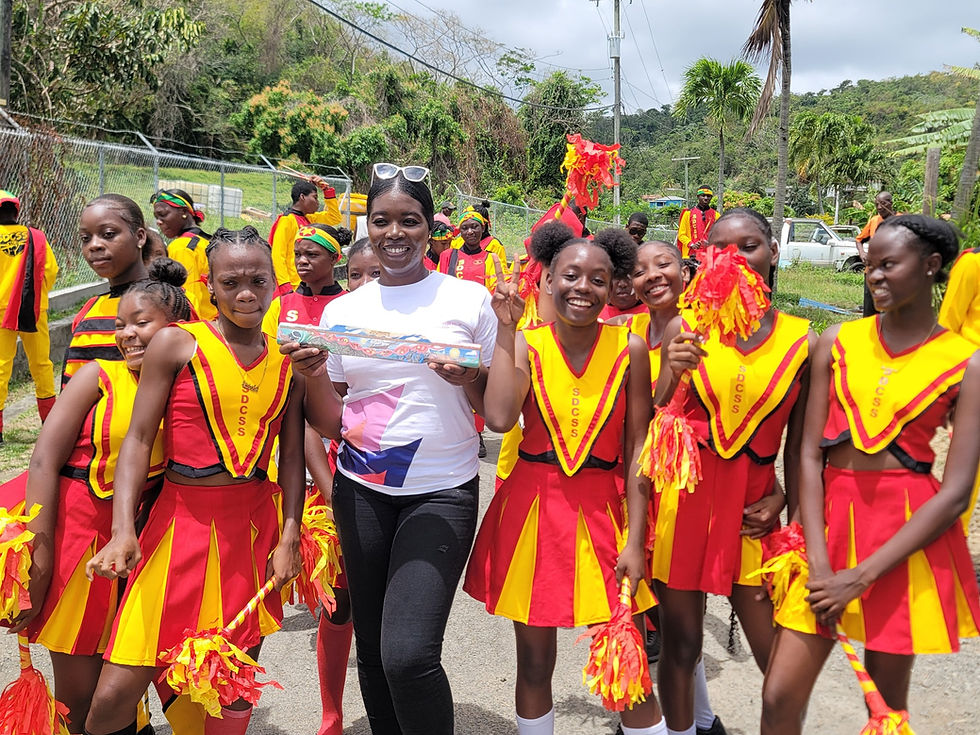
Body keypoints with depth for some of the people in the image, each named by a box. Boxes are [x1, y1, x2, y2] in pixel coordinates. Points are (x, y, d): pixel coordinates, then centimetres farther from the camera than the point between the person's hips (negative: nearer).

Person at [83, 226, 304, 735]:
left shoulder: (287, 360, 7)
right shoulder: (176, 344, -3)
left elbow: (292, 455, 8)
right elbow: (138, 437, -6)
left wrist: (289, 536, 1)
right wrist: (123, 530, -16)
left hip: (257, 521, 3)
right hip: (184, 517, -3)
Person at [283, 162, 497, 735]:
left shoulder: (469, 300, -2)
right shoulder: (342, 311, 6)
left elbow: (497, 410, 2)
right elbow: (332, 425, 8)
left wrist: (472, 380, -18)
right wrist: (313, 376, -10)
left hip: (441, 493, -3)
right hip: (361, 492, 4)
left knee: (408, 654, -15)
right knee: (372, 650, 13)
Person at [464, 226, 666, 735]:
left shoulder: (628, 348, -3)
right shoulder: (526, 344, -3)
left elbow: (636, 448, -2)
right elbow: (499, 418, -20)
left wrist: (635, 539, -6)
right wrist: (506, 328, -15)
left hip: (601, 511, 0)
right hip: (531, 507, 1)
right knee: (534, 661, 12)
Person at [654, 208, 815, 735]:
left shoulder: (801, 340, 1)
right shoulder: (686, 328, -2)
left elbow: (797, 441, 9)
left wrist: (784, 501, -2)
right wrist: (673, 374, -18)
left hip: (752, 506, 1)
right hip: (683, 494, -1)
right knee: (680, 645, 9)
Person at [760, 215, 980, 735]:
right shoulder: (837, 343, 3)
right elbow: (810, 453, 0)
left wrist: (860, 578, -14)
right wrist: (820, 565, -10)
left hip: (908, 535, -2)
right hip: (830, 518, 2)